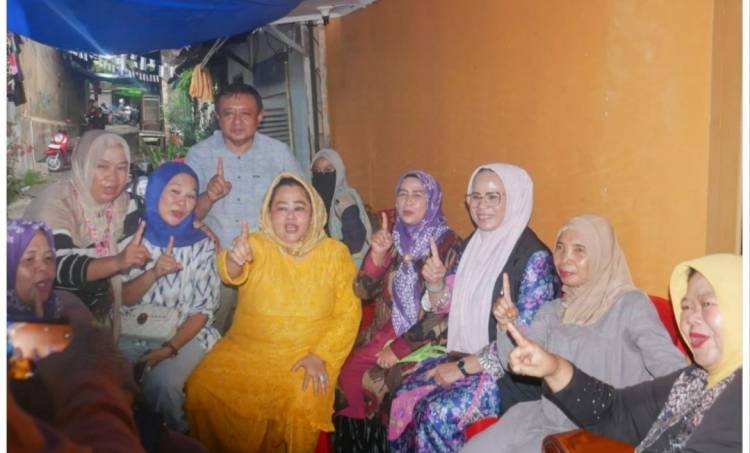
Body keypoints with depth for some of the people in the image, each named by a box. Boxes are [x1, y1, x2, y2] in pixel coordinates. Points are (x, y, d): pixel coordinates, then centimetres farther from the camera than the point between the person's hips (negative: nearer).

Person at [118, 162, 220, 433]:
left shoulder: (202, 246, -3)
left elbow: (202, 310, -4)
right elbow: (125, 298, -1)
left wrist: (170, 348, -15)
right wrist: (154, 272, -20)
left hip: (185, 335, -2)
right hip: (135, 334, 2)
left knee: (162, 383, -27)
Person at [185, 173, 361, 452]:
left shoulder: (335, 253, 1)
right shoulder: (257, 245, 0)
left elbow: (348, 314, 0)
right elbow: (230, 273, -22)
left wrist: (320, 356, -13)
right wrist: (234, 258, -46)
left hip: (307, 354, -1)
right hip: (246, 350, 1)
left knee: (305, 399, -29)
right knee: (202, 388, -20)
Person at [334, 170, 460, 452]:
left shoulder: (448, 245, -8)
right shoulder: (394, 238, 7)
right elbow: (363, 291, 2)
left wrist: (399, 349, -15)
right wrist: (377, 255, -15)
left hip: (423, 340, -4)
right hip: (385, 333, 5)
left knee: (372, 383, -22)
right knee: (347, 375, -16)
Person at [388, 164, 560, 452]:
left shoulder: (534, 257, -15)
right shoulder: (474, 244, 6)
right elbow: (446, 306, 12)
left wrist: (463, 367, -16)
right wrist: (436, 282, -10)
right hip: (465, 357, 7)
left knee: (437, 412, -24)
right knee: (405, 396, -11)